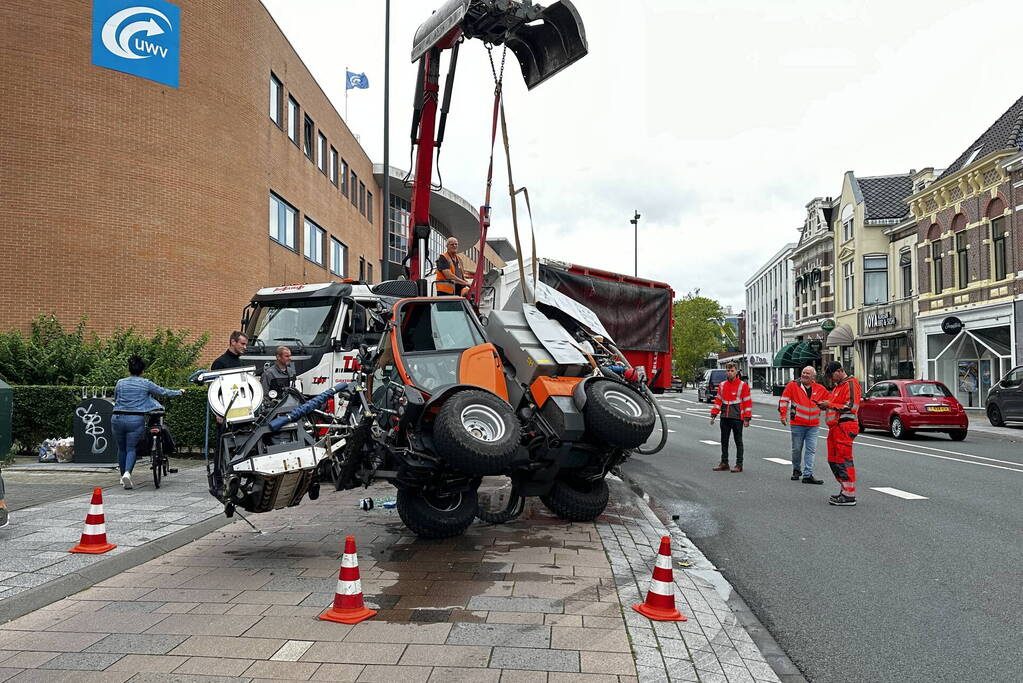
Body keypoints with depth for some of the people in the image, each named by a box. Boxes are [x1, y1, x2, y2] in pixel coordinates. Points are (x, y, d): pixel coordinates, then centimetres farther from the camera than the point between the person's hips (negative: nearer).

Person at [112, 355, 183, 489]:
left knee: (121, 448, 16)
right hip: (136, 420, -3)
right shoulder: (145, 383, 0)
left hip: (118, 419, 3)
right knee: (131, 448, 1)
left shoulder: (120, 383, 8)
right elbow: (164, 392, 9)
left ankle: (123, 476, 26)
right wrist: (179, 392, 25)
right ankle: (127, 473, -21)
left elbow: (115, 399, 21)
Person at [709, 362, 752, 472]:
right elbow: (718, 401, 16)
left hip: (737, 418, -5)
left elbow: (748, 402, -4)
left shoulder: (743, 385, -3)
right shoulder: (722, 385, 11)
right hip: (724, 418, 5)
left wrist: (747, 419, -9)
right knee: (724, 441, 10)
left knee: (738, 441, 2)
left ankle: (739, 465, 8)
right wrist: (713, 415, 10)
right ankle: (724, 463, 19)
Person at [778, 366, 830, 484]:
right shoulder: (793, 385, -3)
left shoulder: (820, 389, 5)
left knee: (811, 450, -2)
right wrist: (783, 414, -6)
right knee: (797, 449, 8)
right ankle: (796, 470, 28)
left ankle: (808, 475, -1)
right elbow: (784, 400, -1)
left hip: (814, 426, 2)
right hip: (797, 424, -2)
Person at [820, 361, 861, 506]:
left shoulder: (851, 384, -9)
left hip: (844, 427, -11)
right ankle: (845, 490, 22)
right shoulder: (838, 385, 23)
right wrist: (826, 405, 9)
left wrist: (830, 404, -15)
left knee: (844, 460, -10)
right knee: (833, 460, 14)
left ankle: (849, 495, -7)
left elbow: (850, 407, -19)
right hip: (836, 427, 11)